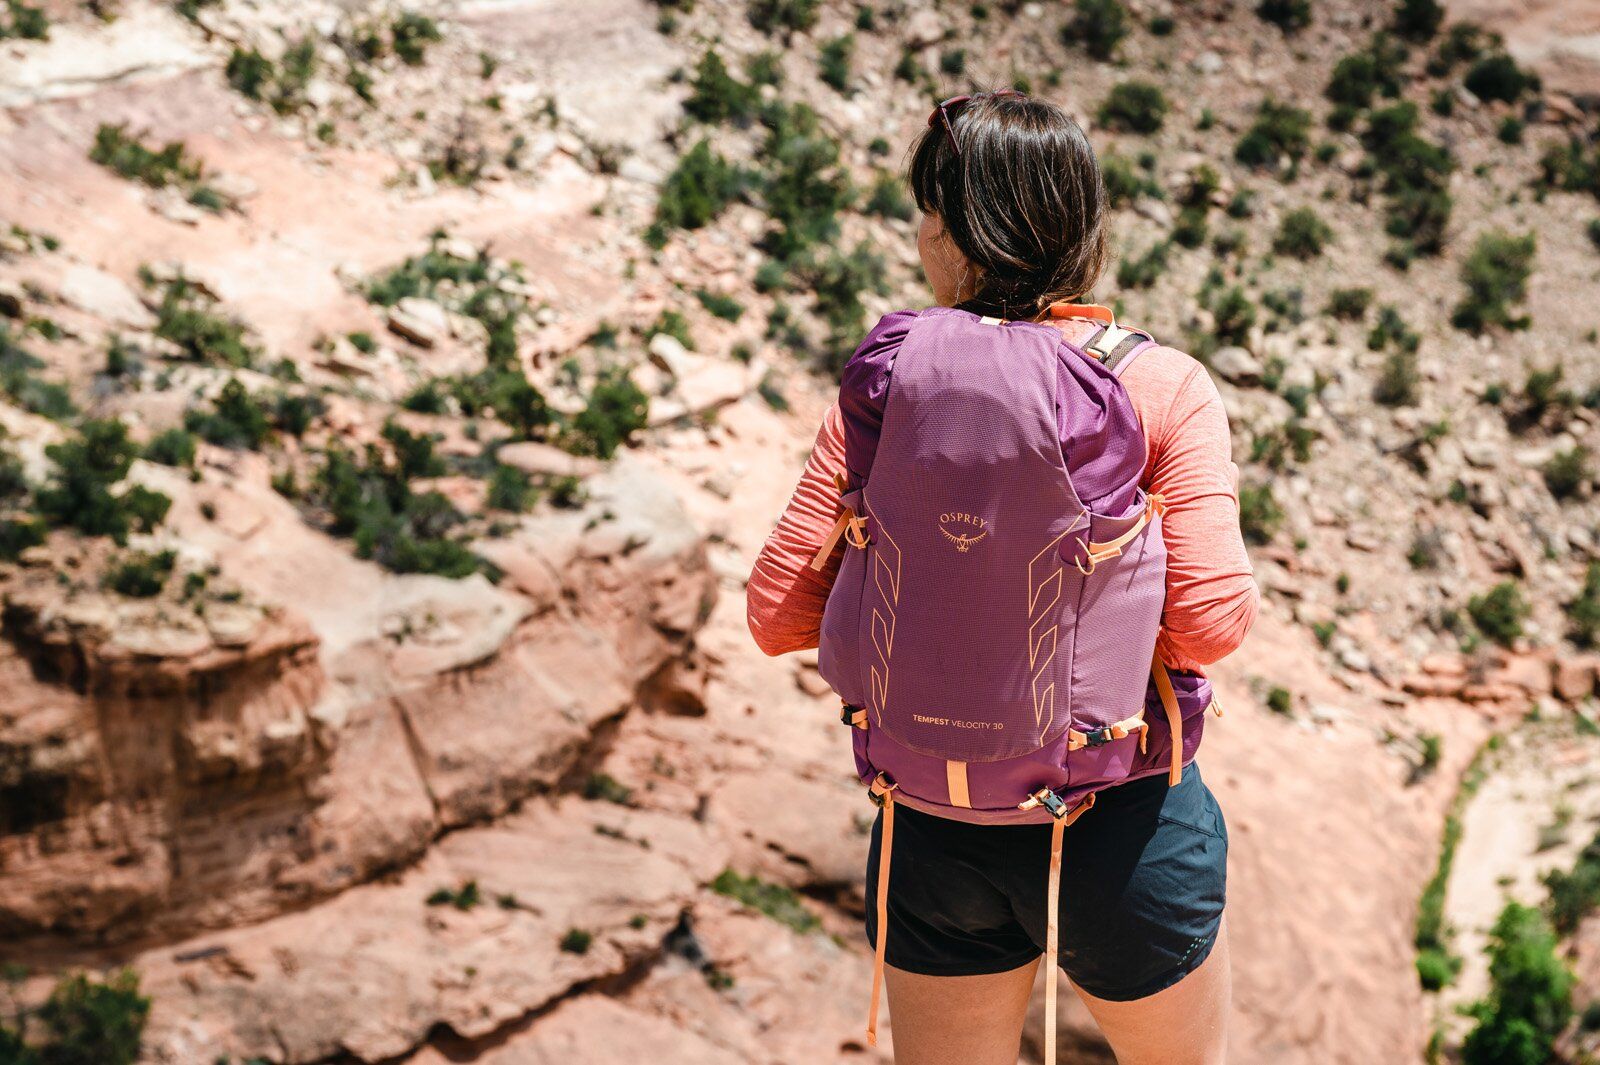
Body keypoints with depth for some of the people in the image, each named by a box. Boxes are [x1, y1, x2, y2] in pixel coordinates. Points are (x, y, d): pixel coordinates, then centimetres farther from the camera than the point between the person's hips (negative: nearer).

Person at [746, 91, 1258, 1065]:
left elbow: (778, 613, -6)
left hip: (931, 827, 2)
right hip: (1121, 825, -2)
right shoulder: (1162, 387, -12)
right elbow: (1212, 618, -18)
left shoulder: (882, 385, -7)